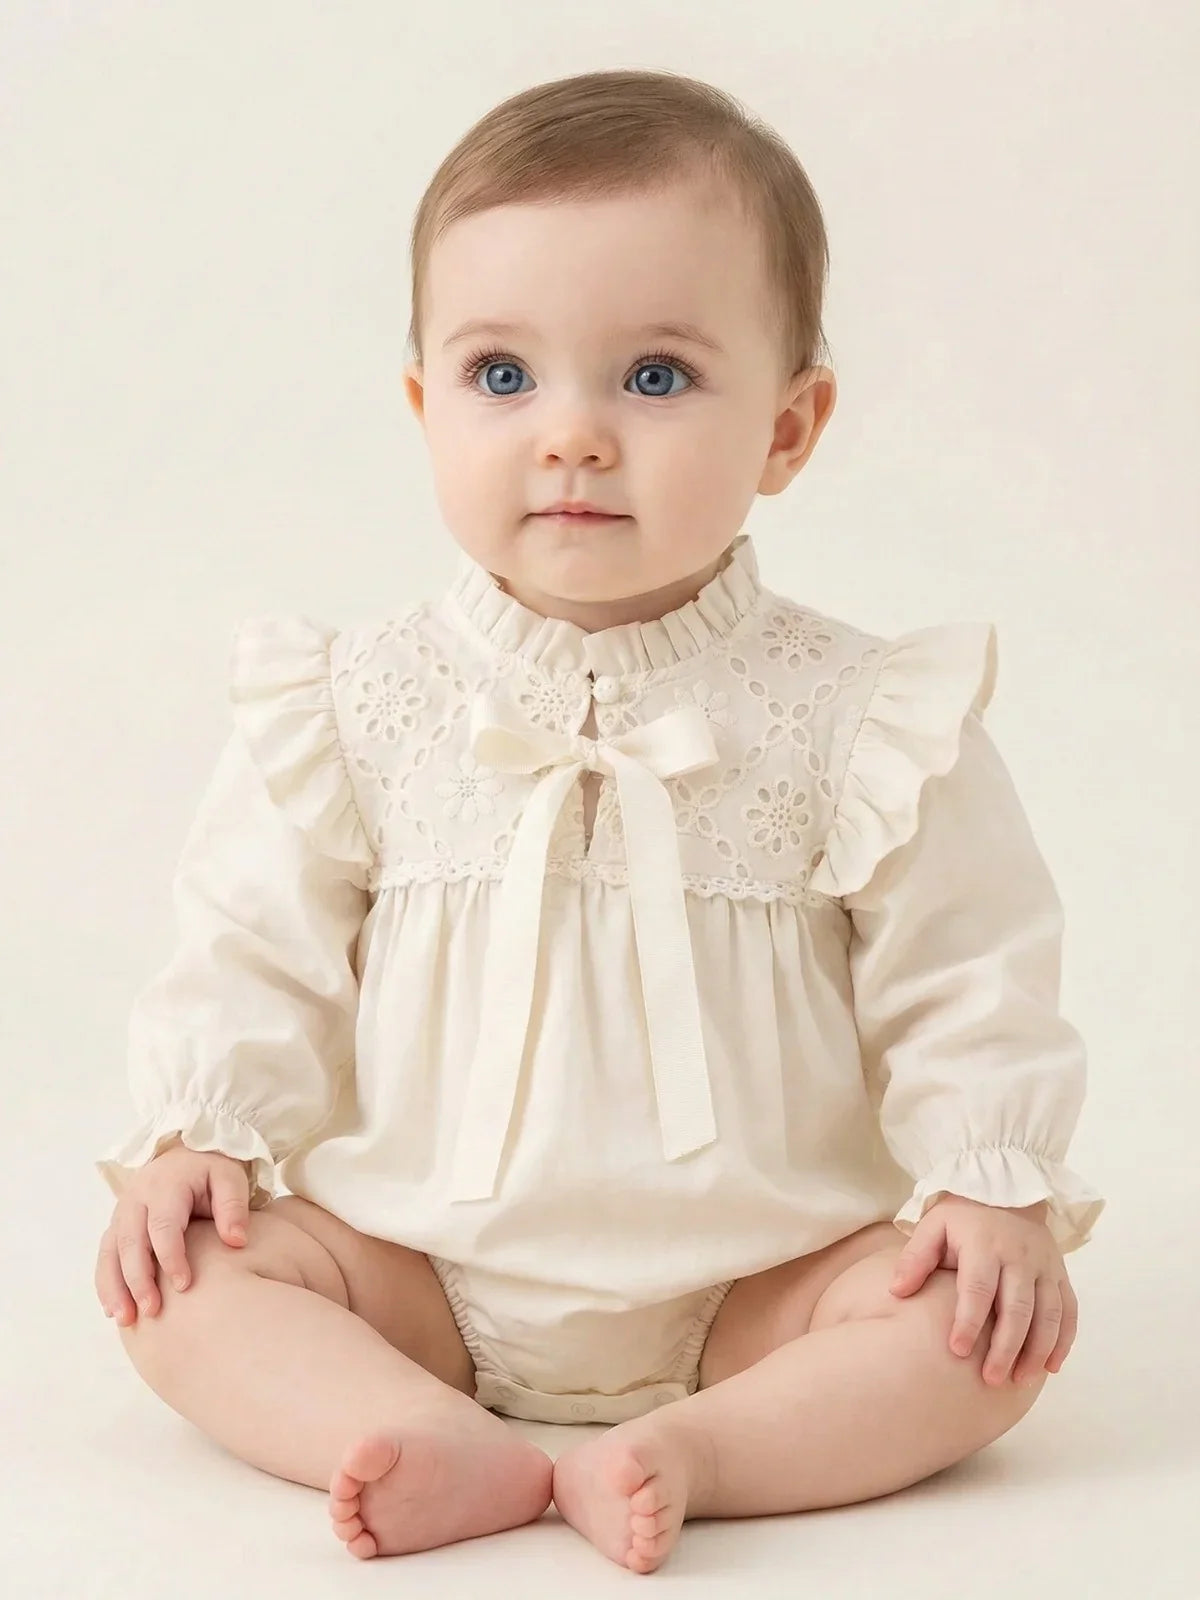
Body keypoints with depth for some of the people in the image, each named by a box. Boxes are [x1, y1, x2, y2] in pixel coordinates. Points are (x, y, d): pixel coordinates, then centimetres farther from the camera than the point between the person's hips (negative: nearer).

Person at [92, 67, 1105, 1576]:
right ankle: (462, 1456, -31)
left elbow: (962, 979, -3)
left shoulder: (860, 722, -8)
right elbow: (259, 945, 2)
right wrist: (199, 1130, -11)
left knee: (1001, 1327, -22)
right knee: (180, 1275, -18)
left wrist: (991, 1181, -14)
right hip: (422, 1270, 2)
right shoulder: (356, 706, -4)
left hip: (754, 1284, -1)